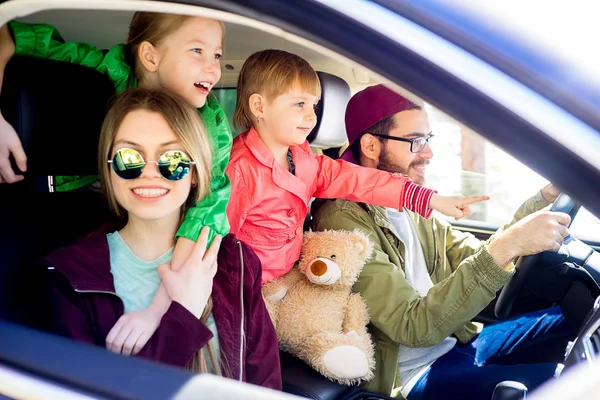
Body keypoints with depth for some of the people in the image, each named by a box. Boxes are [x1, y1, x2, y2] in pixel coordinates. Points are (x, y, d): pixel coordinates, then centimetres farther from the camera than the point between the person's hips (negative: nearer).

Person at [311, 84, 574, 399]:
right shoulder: (344, 219, -21)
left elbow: (477, 259, 10)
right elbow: (415, 326, -27)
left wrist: (546, 198, 1)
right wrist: (505, 248, -34)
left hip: (455, 341, 9)